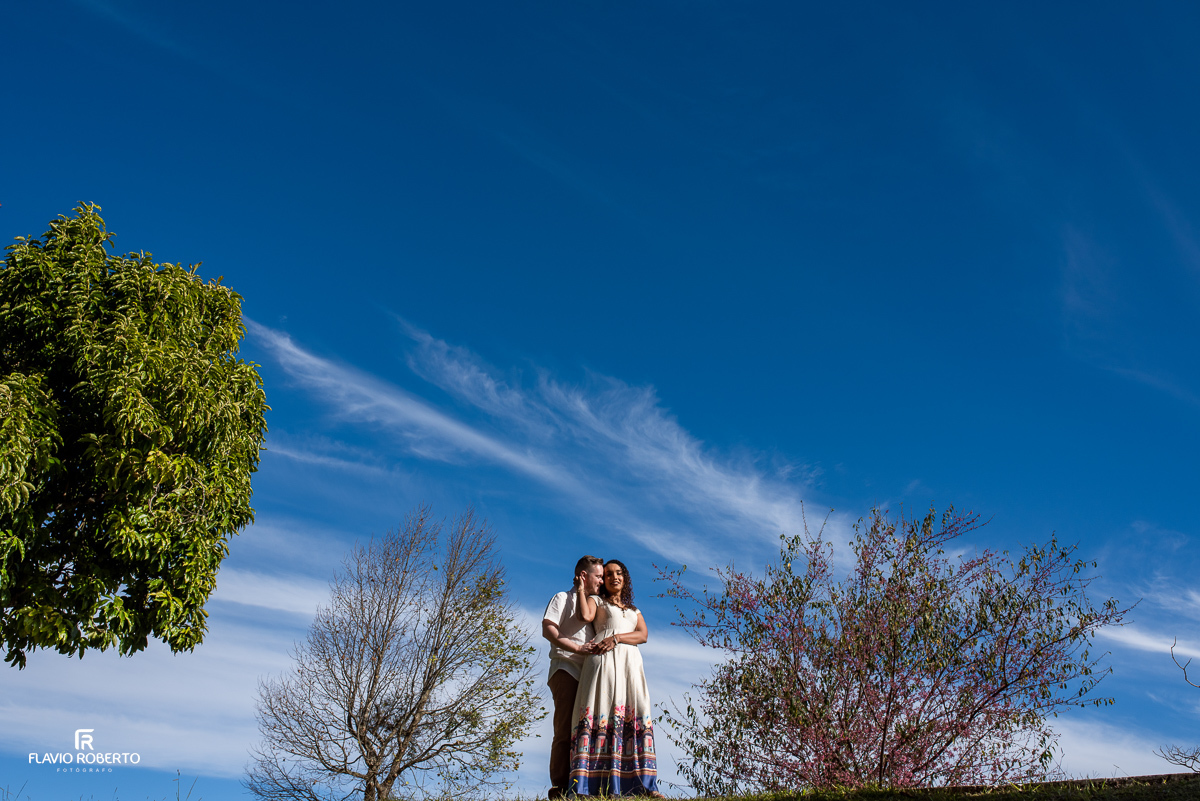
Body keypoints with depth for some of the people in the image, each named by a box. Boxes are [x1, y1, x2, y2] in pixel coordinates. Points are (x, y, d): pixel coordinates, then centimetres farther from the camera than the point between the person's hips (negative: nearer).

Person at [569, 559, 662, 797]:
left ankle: (645, 785, -18)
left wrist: (616, 638, -6)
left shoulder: (634, 611, 31)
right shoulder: (595, 600, 21)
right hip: (603, 661, -4)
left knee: (635, 716, -10)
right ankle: (593, 785, -27)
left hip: (630, 661, 4)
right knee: (603, 712, -19)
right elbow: (586, 616, -3)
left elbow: (643, 635, 10)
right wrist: (581, 590, 10)